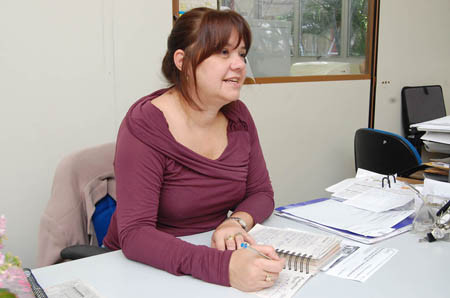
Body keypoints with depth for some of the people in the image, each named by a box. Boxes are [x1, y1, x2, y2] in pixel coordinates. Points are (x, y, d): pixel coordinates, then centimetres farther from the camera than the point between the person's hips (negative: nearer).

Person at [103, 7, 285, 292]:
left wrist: (237, 222, -16)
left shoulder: (238, 115, 0)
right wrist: (223, 266, -38)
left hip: (213, 253, 5)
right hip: (147, 266, -4)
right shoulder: (145, 126, -18)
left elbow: (261, 193, 7)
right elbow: (134, 233, -25)